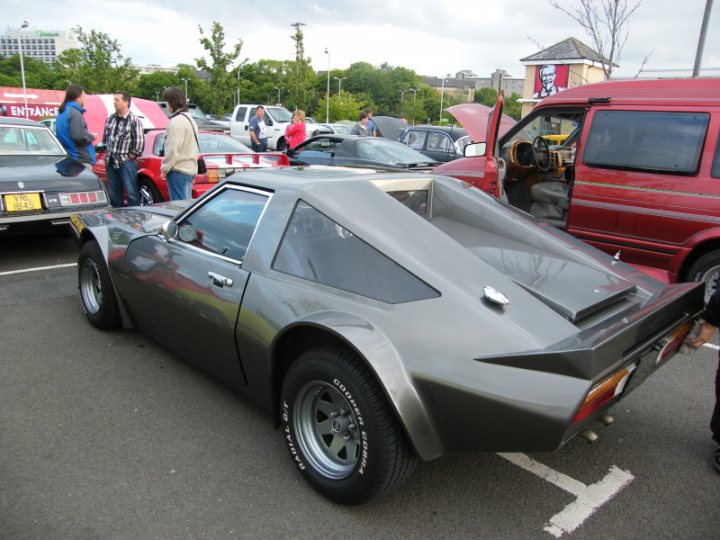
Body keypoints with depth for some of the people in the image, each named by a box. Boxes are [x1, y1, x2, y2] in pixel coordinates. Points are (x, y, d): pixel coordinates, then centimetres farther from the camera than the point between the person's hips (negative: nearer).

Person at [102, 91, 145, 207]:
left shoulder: (134, 120, -9)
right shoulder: (110, 119, 11)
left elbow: (139, 141, -12)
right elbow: (105, 137, 20)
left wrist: (131, 156, -9)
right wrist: (107, 152, 13)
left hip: (126, 162, -7)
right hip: (110, 162, 7)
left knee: (131, 193, -6)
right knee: (113, 193, 12)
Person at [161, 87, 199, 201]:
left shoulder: (176, 122, -15)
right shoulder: (189, 119, 16)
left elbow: (172, 150, -19)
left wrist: (164, 169, -9)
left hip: (178, 171, -10)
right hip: (190, 168, 10)